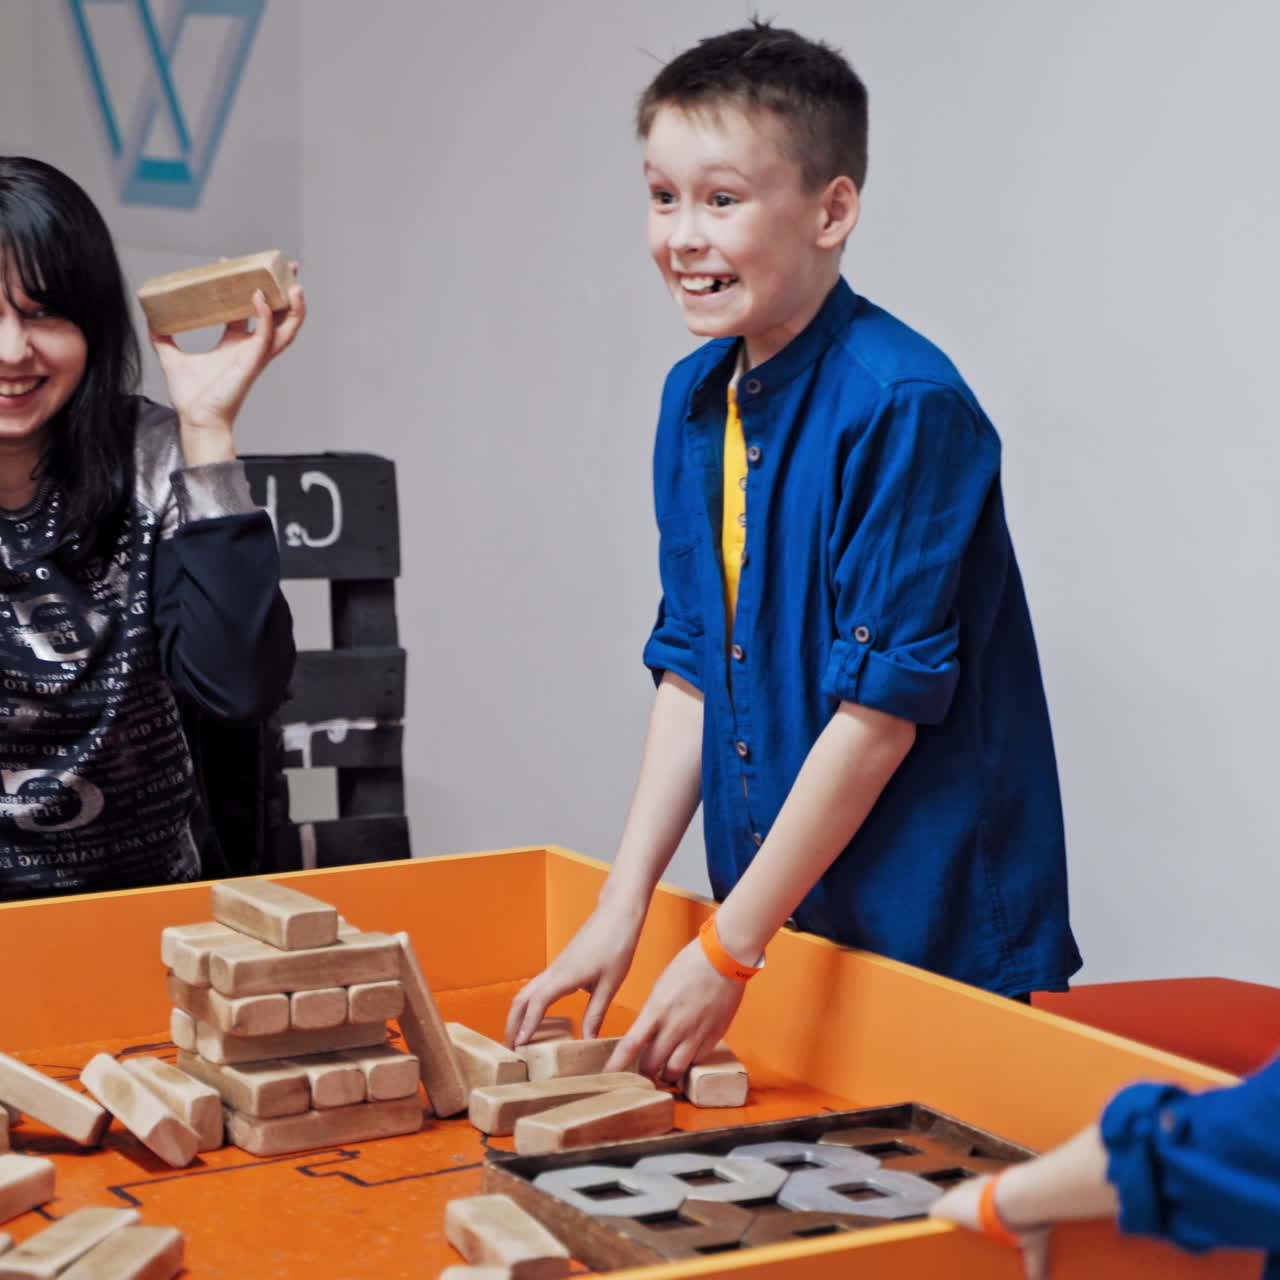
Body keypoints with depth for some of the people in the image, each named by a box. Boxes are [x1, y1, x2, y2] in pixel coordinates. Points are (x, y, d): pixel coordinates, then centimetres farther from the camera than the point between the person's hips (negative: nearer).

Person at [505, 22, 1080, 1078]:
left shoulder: (904, 406, -20)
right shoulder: (695, 398, 6)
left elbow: (882, 707, -20)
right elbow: (691, 673, 10)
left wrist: (726, 953, -16)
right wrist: (622, 908, 2)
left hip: (940, 941, -7)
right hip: (775, 919, 7)